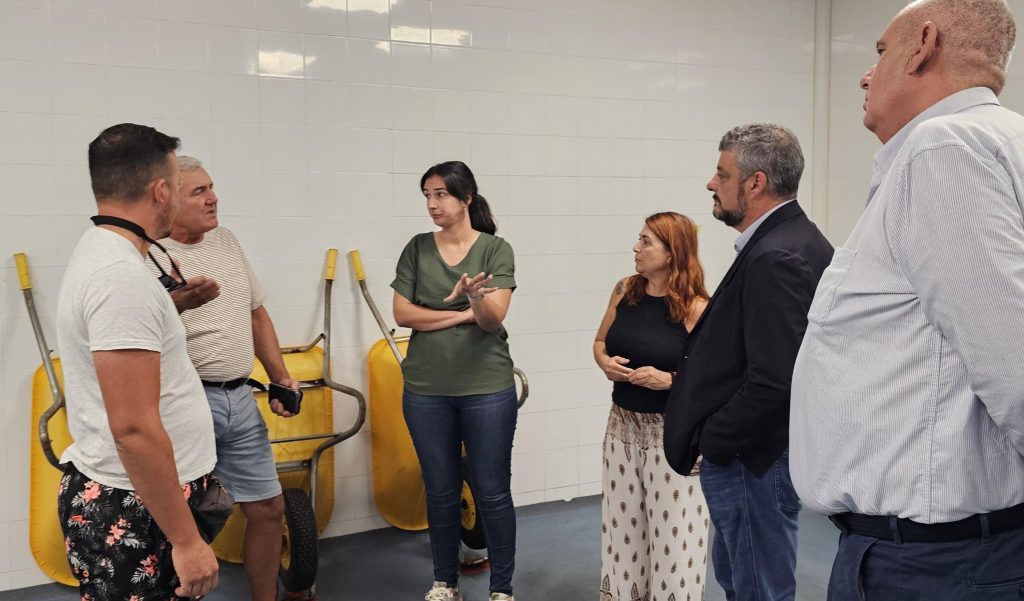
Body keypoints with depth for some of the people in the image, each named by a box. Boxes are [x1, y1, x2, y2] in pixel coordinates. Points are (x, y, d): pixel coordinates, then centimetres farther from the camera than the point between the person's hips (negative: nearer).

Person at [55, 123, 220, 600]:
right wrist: (186, 539, -23)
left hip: (122, 497, 10)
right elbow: (133, 427, -27)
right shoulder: (122, 274, -24)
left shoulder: (99, 253, 9)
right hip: (130, 513, -10)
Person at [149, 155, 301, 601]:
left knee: (268, 507, 14)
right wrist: (175, 304, -40)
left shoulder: (225, 239, 11)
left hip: (240, 398, 7)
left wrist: (281, 378, 15)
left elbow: (256, 313, 19)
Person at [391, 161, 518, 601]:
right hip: (426, 389, 2)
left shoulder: (496, 249, -3)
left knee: (493, 492, 4)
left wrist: (476, 298, -34)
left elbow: (494, 318, -13)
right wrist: (463, 314, -10)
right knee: (440, 491, 12)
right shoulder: (417, 249, 4)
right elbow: (403, 314, -4)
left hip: (487, 387, -2)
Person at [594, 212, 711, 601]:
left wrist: (669, 380, -24)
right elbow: (601, 341, 15)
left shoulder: (696, 308, -14)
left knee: (671, 531, 5)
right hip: (623, 425, 5)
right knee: (622, 526, 15)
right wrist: (606, 363, -5)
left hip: (673, 432, -5)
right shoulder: (625, 291, 2)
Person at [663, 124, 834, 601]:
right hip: (758, 451, 10)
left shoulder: (776, 257, -24)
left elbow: (773, 383, -30)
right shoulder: (795, 240, 8)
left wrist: (709, 443, -17)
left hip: (752, 460, -10)